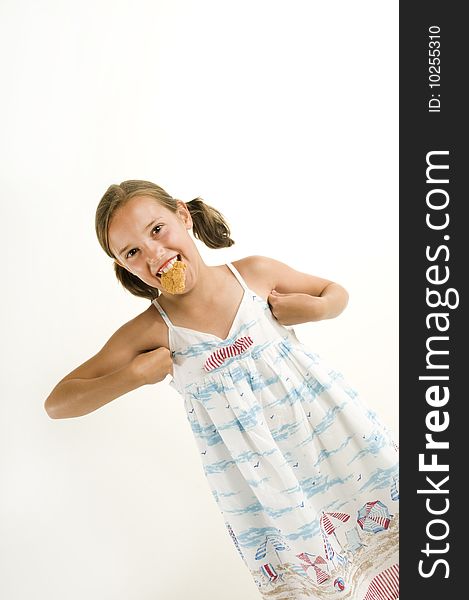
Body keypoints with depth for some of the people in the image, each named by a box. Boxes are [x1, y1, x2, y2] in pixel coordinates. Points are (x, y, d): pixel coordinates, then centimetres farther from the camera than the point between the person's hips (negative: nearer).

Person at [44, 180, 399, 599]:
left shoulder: (255, 273, -7)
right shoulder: (149, 332, -10)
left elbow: (337, 292, 10)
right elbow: (57, 404, -6)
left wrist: (314, 307, -12)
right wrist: (134, 375, -18)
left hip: (329, 428, 1)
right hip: (258, 477, -1)